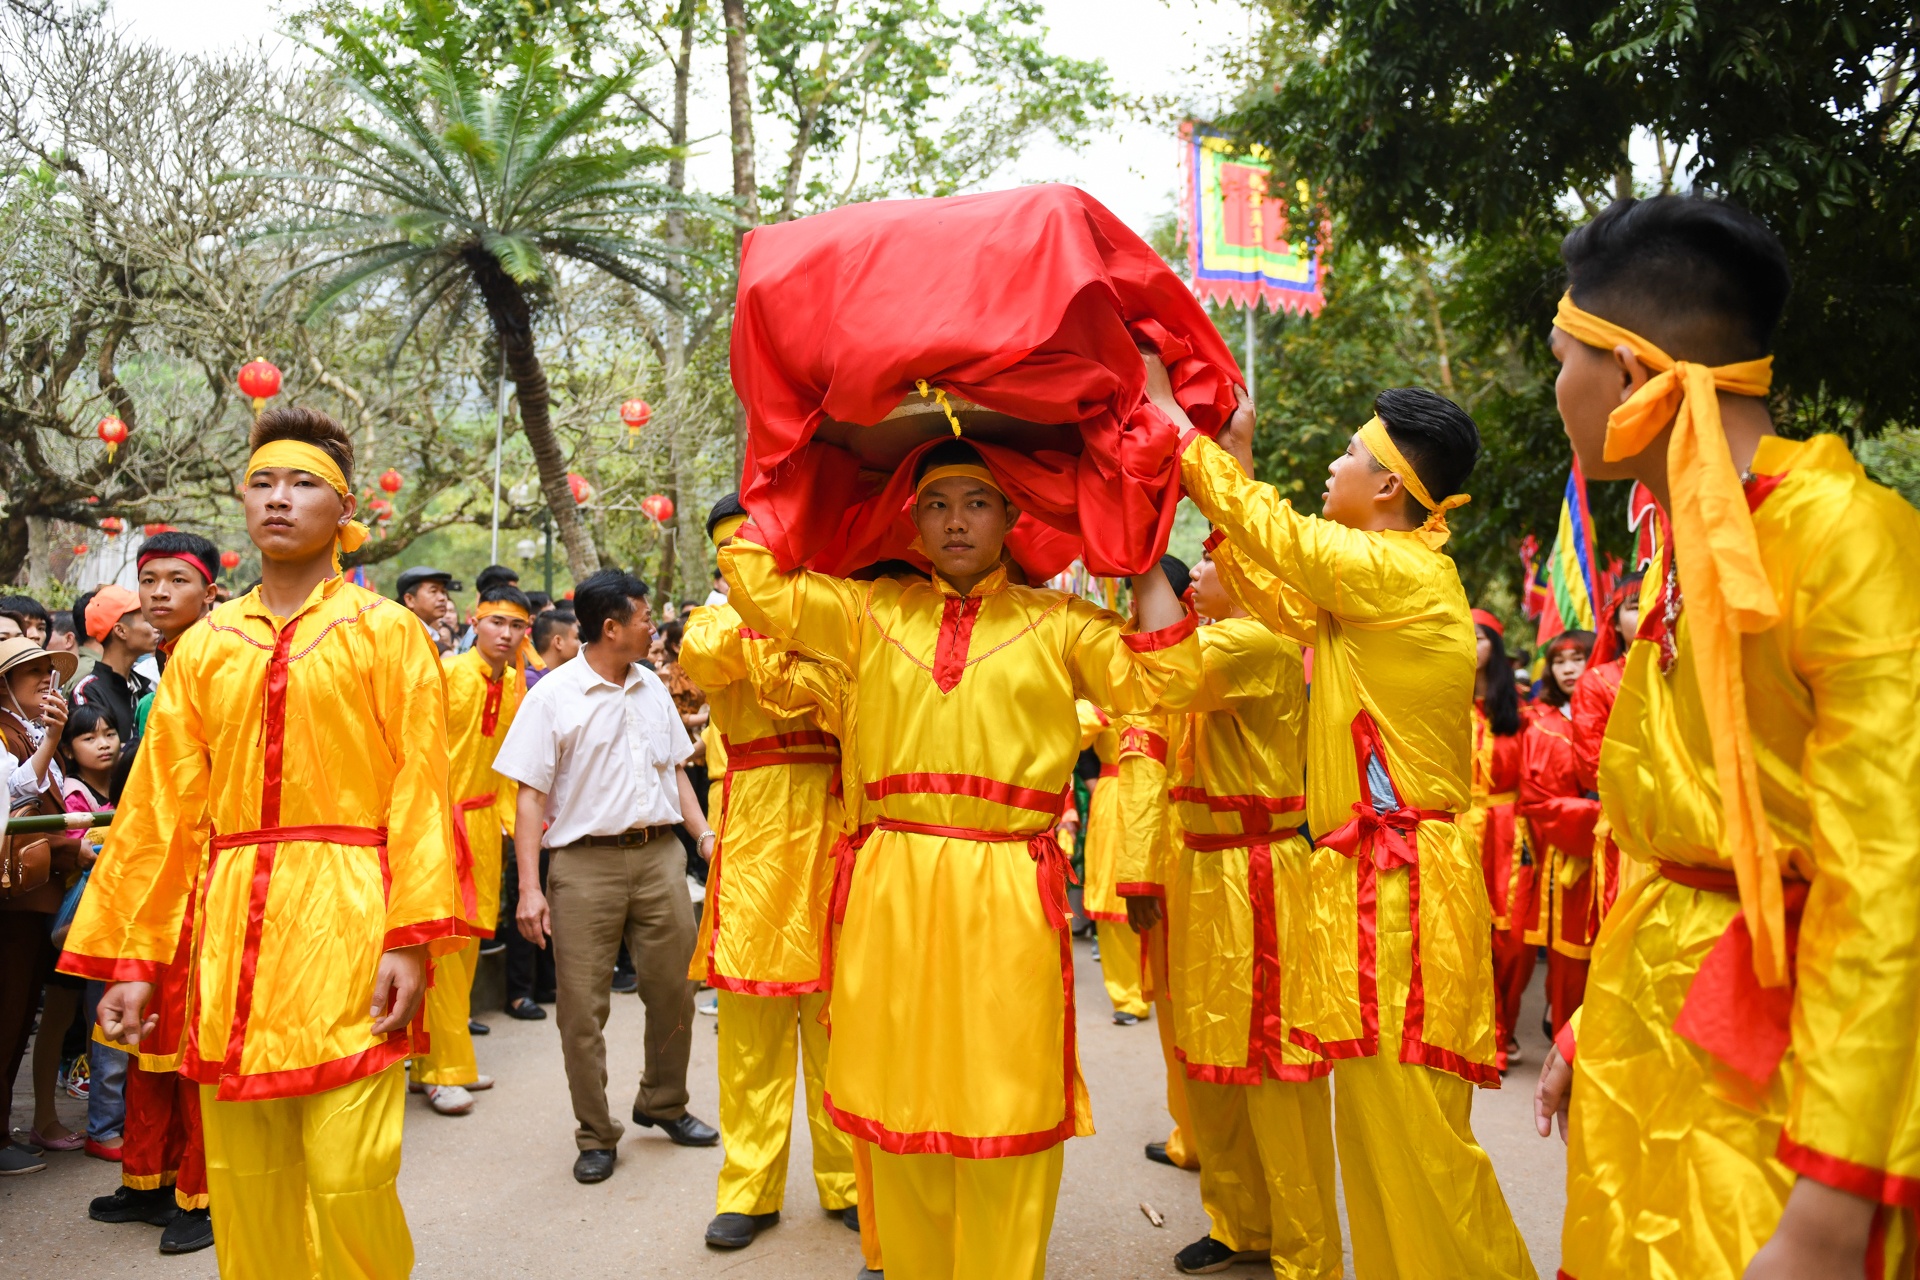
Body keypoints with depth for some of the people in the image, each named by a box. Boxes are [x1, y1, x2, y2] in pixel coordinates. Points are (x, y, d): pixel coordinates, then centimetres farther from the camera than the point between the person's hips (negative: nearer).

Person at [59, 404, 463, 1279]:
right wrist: (132, 957, 8)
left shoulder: (387, 633, 3)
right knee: (243, 1181, 9)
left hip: (346, 920, -3)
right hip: (230, 927, 4)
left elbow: (420, 789, -3)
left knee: (348, 1180, -6)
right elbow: (161, 810, 12)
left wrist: (410, 939, -11)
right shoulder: (203, 648, 12)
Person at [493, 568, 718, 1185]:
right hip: (586, 861, -4)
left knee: (673, 988, 9)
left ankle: (664, 1103, 31)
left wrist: (706, 834, 8)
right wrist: (530, 886, -12)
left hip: (660, 852, 5)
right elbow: (530, 794, -6)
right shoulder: (554, 695, -5)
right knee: (582, 1004, 1)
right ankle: (596, 1135, 17)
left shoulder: (652, 686, 12)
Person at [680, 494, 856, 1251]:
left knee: (837, 1013, 6)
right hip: (757, 827, -1)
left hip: (831, 824, 1)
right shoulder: (722, 622, 10)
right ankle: (750, 1188, 17)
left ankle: (846, 1180, 20)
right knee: (751, 1018, 3)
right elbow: (700, 656, -15)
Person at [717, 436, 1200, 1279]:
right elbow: (753, 576, 7)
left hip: (1008, 896, -2)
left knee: (1004, 1124, 5)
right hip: (892, 892, 2)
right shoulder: (871, 610, 10)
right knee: (899, 1115, 12)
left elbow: (1162, 674, -5)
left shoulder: (1057, 622, 5)